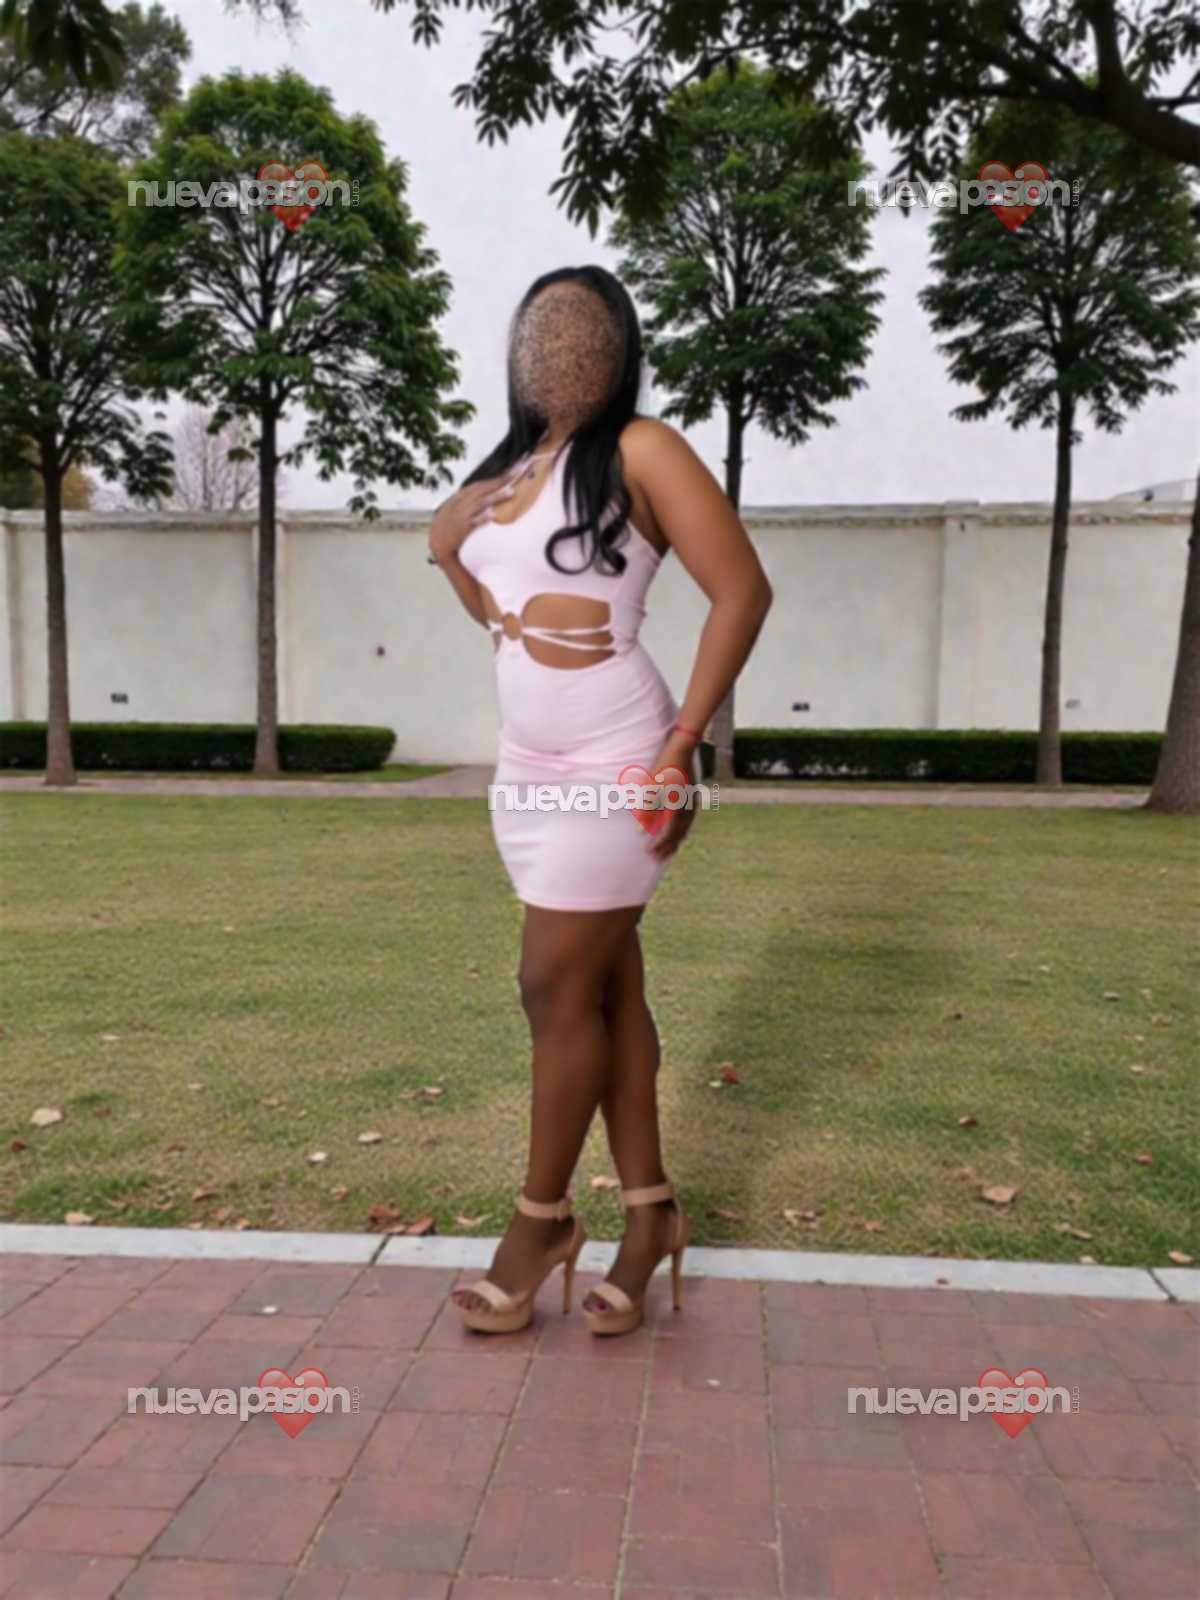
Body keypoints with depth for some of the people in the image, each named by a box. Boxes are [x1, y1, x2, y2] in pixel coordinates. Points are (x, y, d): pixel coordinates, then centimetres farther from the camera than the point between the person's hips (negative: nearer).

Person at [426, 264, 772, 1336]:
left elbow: (743, 591, -14)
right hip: (531, 768, 7)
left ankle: (542, 1218, 19)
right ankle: (650, 1209, 24)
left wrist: (681, 745, -16)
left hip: (613, 768, -7)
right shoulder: (507, 468, 13)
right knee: (607, 986, 11)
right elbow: (446, 540, 32)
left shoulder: (639, 451, -7)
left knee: (559, 989, -1)